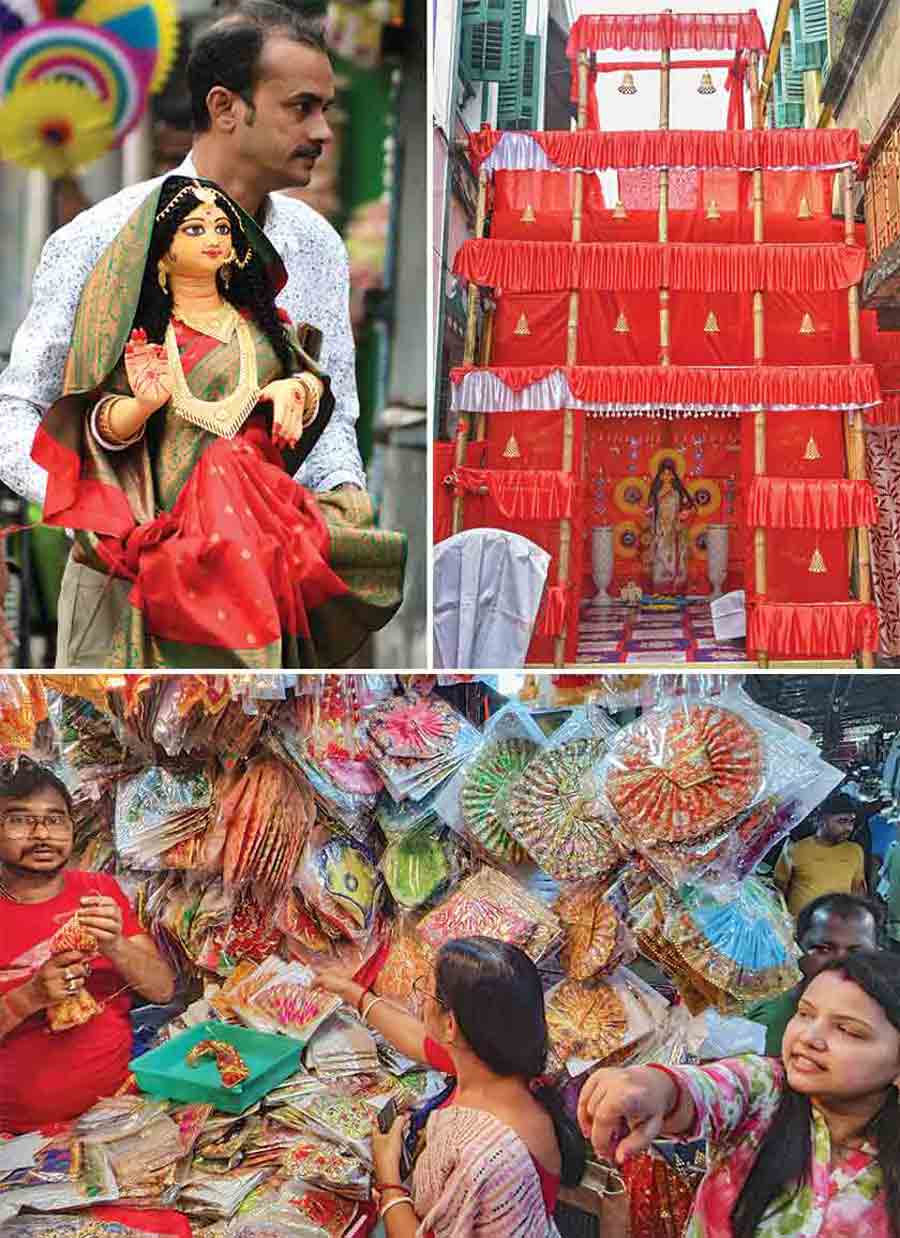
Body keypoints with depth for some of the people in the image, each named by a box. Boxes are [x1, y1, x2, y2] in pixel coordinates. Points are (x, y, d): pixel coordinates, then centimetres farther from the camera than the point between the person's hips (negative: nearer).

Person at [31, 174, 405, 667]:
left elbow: (313, 385, 19)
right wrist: (145, 404, -20)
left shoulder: (259, 317, 17)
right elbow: (103, 426, 0)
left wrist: (295, 387, -4)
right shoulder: (141, 330, 4)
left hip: (268, 493, 4)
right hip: (188, 505, -4)